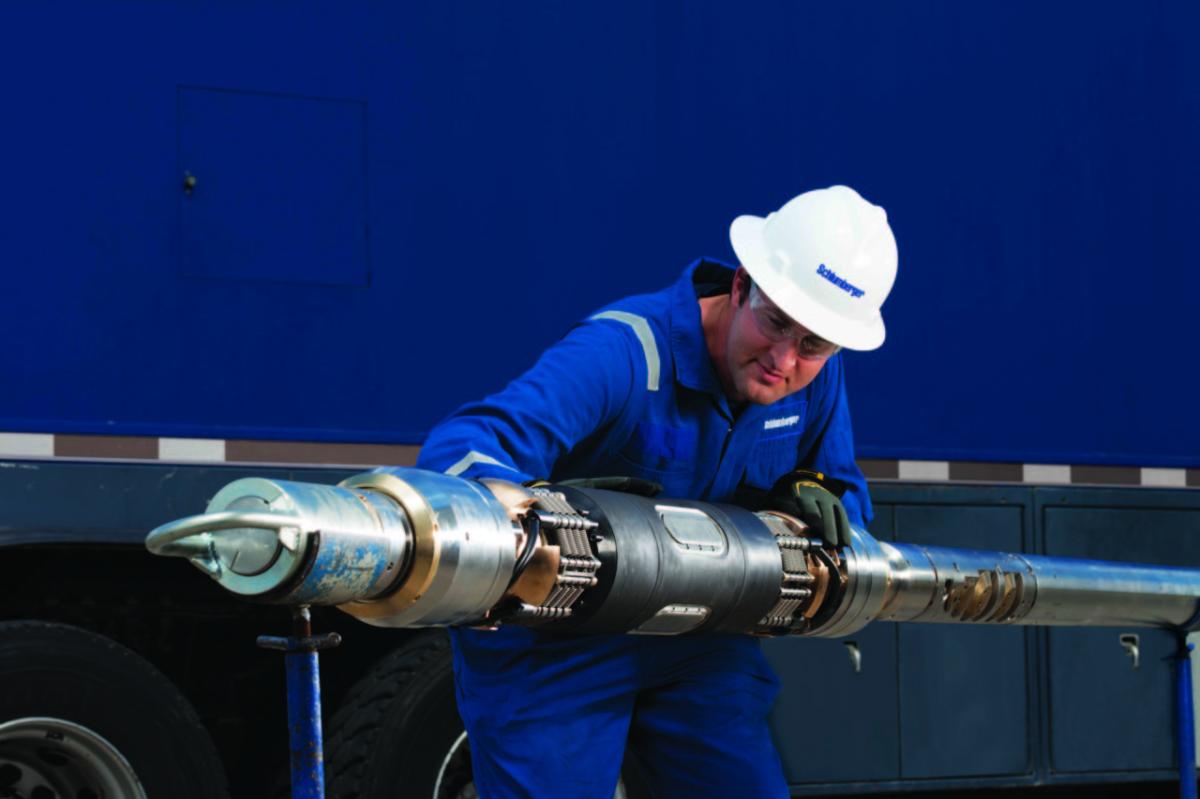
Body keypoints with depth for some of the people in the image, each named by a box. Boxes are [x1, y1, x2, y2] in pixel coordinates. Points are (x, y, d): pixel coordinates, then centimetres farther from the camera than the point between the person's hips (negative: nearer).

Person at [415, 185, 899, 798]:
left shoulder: (817, 375, -6)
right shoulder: (625, 353, -28)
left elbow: (848, 497, 9)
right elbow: (457, 449, -40)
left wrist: (813, 498, -17)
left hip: (695, 647, 6)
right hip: (554, 650, -6)